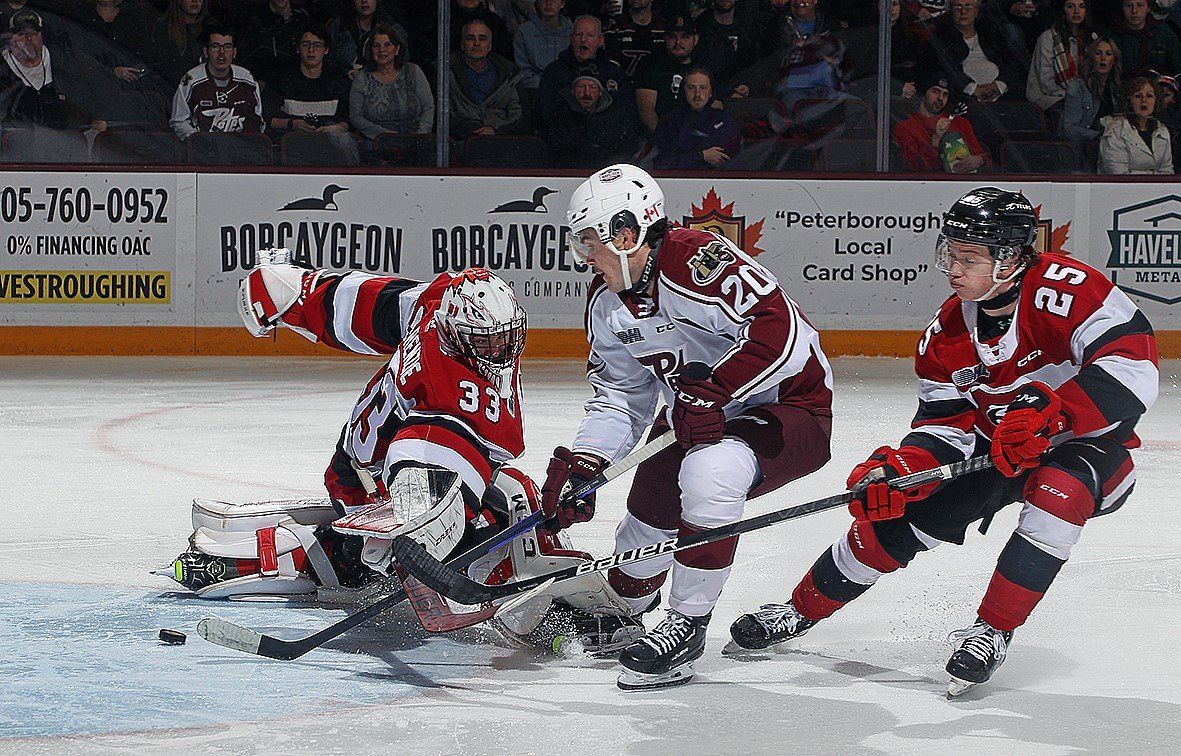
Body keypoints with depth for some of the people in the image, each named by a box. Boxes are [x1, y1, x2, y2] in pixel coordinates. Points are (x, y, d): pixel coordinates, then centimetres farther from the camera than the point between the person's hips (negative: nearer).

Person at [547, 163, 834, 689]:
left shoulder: (695, 260, -27)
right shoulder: (607, 301, 3)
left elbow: (780, 330, -36)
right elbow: (620, 398, 9)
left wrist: (710, 391, -35)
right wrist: (579, 464, -5)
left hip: (790, 407, -9)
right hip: (695, 418, 9)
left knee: (708, 472, -34)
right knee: (648, 513, 7)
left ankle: (688, 624, -19)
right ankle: (624, 606, 42)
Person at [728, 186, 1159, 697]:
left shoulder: (1065, 288, -28)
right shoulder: (947, 333, -9)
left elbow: (1134, 365, -39)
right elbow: (945, 430, -6)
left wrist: (1047, 412, -46)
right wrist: (894, 470, -26)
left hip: (1088, 442, -5)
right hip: (995, 450, 5)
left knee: (1058, 489, -38)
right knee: (895, 515, -5)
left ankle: (992, 631, -23)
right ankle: (802, 610, 19)